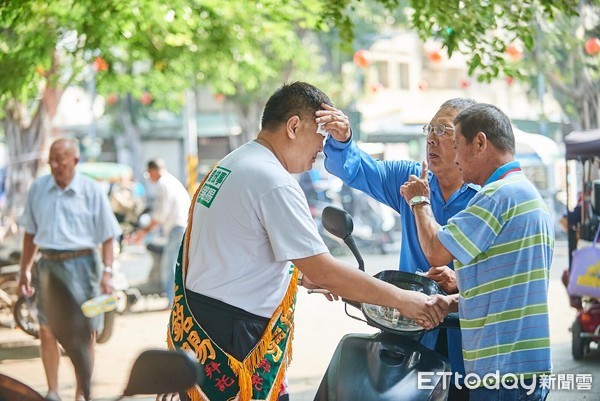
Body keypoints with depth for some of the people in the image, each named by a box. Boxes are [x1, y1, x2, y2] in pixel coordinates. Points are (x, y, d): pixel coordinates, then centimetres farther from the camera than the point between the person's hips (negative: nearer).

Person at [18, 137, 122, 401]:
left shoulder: (92, 191, -4)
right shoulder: (38, 188, 5)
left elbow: (108, 237, -2)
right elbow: (31, 233, 14)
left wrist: (107, 271, -11)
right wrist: (24, 270, 12)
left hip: (80, 264, -3)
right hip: (48, 264, 3)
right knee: (47, 331, 5)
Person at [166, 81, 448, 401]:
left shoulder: (227, 166, 13)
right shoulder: (275, 183, -17)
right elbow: (323, 272, -19)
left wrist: (303, 276, 21)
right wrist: (401, 299, -12)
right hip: (230, 338, -10)